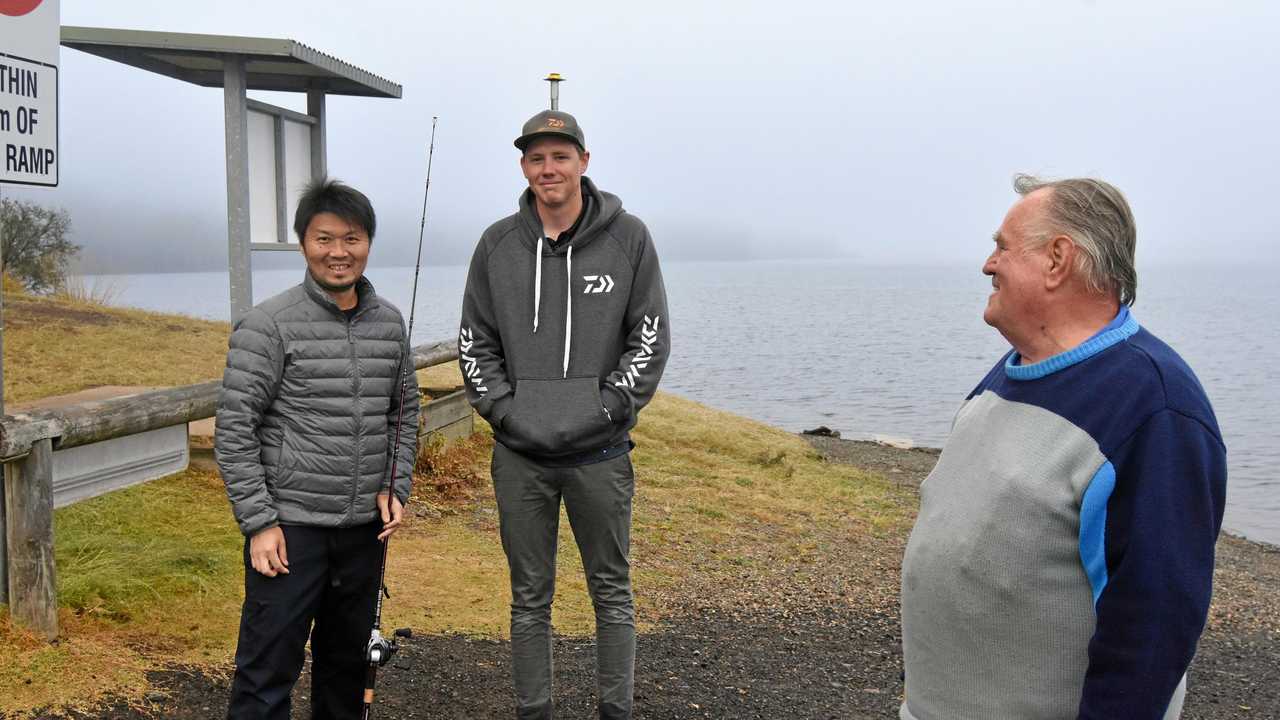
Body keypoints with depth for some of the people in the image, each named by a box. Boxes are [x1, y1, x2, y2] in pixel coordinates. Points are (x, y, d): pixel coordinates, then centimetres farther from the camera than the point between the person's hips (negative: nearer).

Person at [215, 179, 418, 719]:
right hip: (290, 526, -5)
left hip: (366, 526, 5)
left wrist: (396, 486, 5)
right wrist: (258, 522, -13)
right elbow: (234, 429, -10)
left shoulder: (388, 322, 6)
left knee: (348, 663, 18)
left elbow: (405, 411, 16)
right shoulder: (268, 325, -10)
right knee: (268, 670, -1)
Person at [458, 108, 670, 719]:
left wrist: (609, 407, -9)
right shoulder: (497, 244, 4)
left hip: (599, 452, -1)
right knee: (529, 596, 12)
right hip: (519, 456, 2)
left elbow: (650, 336, -1)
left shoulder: (628, 238, -2)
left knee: (612, 590, 11)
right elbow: (474, 341, 8)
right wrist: (501, 408, -4)